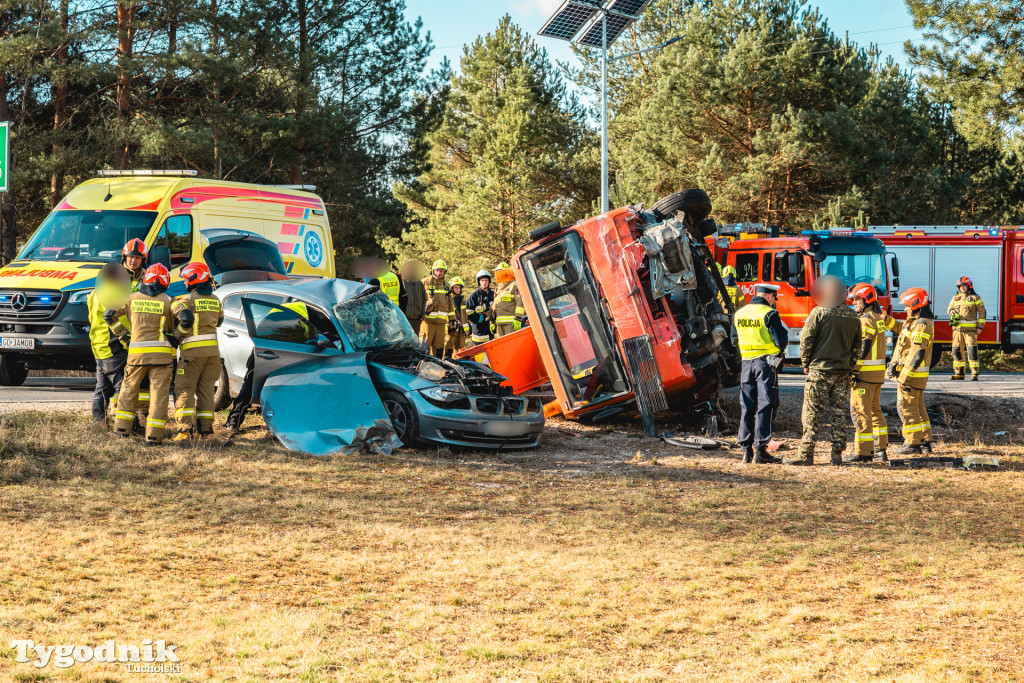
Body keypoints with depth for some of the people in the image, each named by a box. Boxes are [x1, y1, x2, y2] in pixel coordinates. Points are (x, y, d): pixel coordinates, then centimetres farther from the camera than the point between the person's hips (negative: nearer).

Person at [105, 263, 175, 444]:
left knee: (129, 388, 18)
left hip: (137, 352, 2)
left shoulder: (133, 298, 5)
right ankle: (153, 435, -4)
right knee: (159, 392, 1)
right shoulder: (167, 301, -2)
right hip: (161, 353, -2)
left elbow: (109, 315, 9)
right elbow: (171, 328, 7)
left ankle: (122, 427, 17)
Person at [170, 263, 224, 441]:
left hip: (193, 350, -6)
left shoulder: (186, 300, -9)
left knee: (185, 388, -1)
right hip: (213, 349, 6)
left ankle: (185, 427, -10)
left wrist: (175, 334, -7)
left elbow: (186, 320, -23)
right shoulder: (215, 300, 12)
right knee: (206, 389, 12)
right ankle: (205, 428, 11)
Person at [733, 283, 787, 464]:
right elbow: (781, 340, -12)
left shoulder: (739, 314, 10)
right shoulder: (769, 314, -10)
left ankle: (746, 450, 8)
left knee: (747, 407, 8)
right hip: (766, 364, -5)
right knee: (765, 406, -2)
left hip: (747, 363, 5)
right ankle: (760, 450, -6)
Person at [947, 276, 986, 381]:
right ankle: (959, 373, 11)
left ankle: (975, 374, -6)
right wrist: (951, 311, -3)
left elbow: (982, 312, 0)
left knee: (972, 350, -9)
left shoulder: (975, 298, 0)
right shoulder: (955, 298, 12)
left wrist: (980, 327, -7)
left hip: (970, 329, -4)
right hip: (957, 328, 4)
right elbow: (949, 308, 23)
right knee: (957, 350, 4)